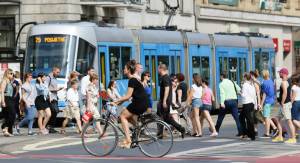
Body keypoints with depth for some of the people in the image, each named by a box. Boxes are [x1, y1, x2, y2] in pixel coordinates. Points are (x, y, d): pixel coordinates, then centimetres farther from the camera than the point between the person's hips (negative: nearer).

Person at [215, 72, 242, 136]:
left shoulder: (221, 84, -2)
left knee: (220, 116, 14)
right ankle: (240, 131, -10)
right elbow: (239, 89, 4)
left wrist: (222, 103, -23)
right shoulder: (232, 82, 10)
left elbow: (222, 93, -15)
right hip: (234, 100, 3)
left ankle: (216, 130, 26)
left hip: (226, 101, -3)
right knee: (236, 117, -1)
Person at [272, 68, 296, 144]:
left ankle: (293, 139, -10)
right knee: (278, 119, 16)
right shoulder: (288, 82, 17)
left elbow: (285, 93, -26)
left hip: (285, 104, -11)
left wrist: (282, 103, -21)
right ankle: (280, 137, 18)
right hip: (287, 103, 11)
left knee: (289, 121, -10)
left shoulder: (284, 82, -15)